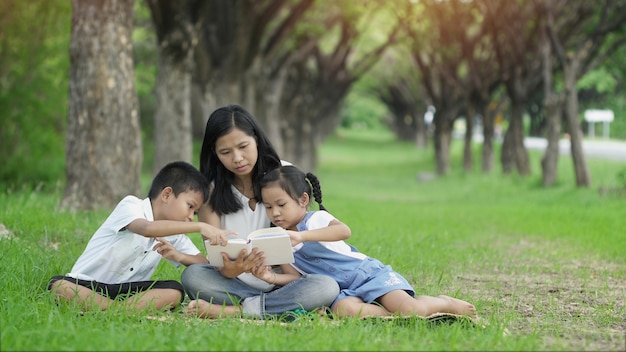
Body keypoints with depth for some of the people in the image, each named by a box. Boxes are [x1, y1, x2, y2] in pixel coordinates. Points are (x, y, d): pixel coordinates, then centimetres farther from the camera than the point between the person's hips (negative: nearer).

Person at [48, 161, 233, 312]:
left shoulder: (174, 234, 11)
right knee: (59, 286, -35)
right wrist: (200, 227, -39)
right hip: (86, 285, -5)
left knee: (175, 291, -22)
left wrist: (178, 256, -14)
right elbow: (148, 229, -34)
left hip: (128, 291, 5)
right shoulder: (130, 205, -11)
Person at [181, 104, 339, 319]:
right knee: (192, 276, -29)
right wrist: (230, 270, -35)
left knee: (327, 287, -29)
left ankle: (230, 311, -28)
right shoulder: (211, 191, -2)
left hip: (281, 283, 1)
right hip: (235, 285, -1)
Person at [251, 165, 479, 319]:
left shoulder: (316, 219, -8)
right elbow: (296, 277, 8)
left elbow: (344, 230, -29)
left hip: (369, 273, -4)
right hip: (344, 290, 4)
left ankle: (446, 303, 7)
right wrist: (272, 277, -14)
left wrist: (301, 236, -41)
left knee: (411, 308, -26)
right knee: (344, 309, -35)